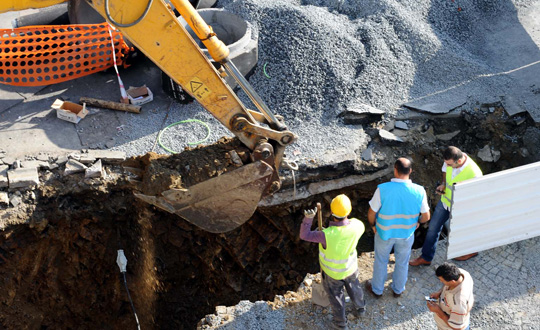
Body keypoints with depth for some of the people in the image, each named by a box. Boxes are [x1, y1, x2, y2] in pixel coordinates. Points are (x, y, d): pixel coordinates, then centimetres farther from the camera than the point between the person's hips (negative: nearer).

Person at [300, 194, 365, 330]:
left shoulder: (327, 235, -43)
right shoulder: (356, 225, -31)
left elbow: (304, 235, -29)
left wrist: (308, 218, -43)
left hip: (332, 271, -3)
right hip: (350, 267, 3)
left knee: (335, 295, 24)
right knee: (353, 286, 34)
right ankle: (360, 308, 61)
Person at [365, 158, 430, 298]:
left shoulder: (382, 189, -29)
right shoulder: (419, 191, -22)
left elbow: (371, 213, -18)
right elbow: (426, 216, -11)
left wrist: (373, 225, 3)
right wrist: (417, 222, 12)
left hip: (384, 232, -1)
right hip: (406, 234, 1)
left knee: (381, 261, 24)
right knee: (402, 262, 27)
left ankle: (377, 289, 45)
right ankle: (398, 289, 49)